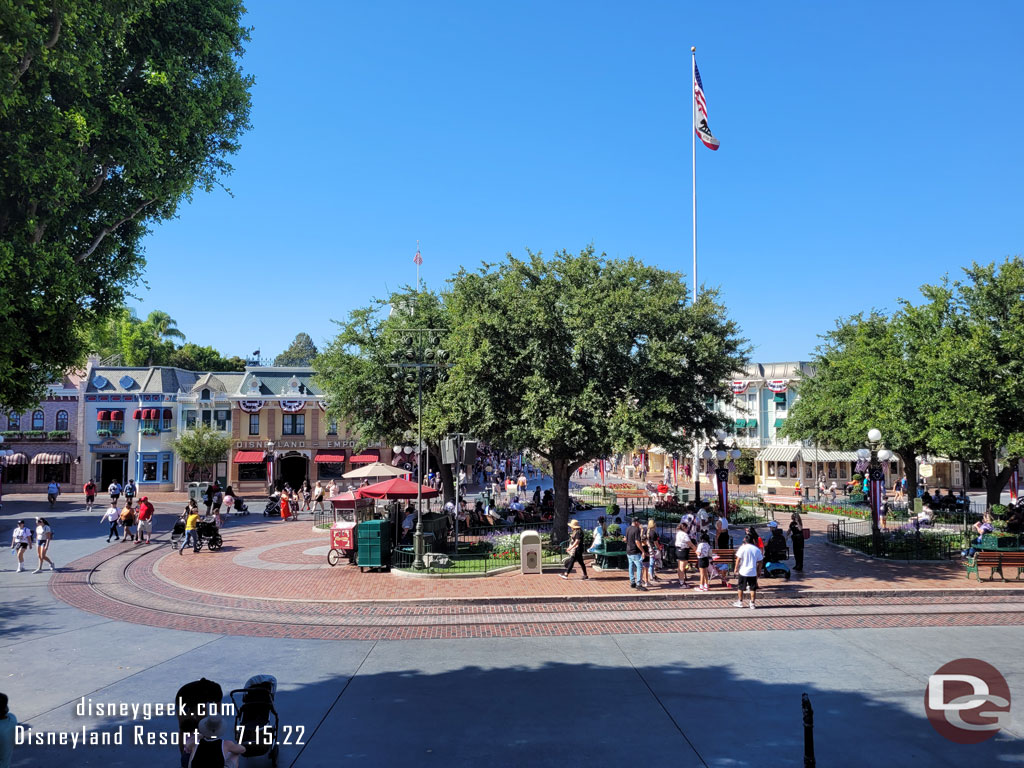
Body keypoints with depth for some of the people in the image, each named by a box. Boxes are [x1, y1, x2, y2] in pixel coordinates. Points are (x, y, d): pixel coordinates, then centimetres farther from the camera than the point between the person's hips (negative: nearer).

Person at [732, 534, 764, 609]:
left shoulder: (742, 548, -6)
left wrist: (736, 568, 3)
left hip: (743, 571, -2)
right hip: (753, 572, 2)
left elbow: (738, 559, -8)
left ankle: (740, 602, 17)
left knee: (740, 587, 10)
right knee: (753, 588, 8)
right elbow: (759, 561, 8)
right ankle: (752, 603, 8)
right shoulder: (757, 549, 3)